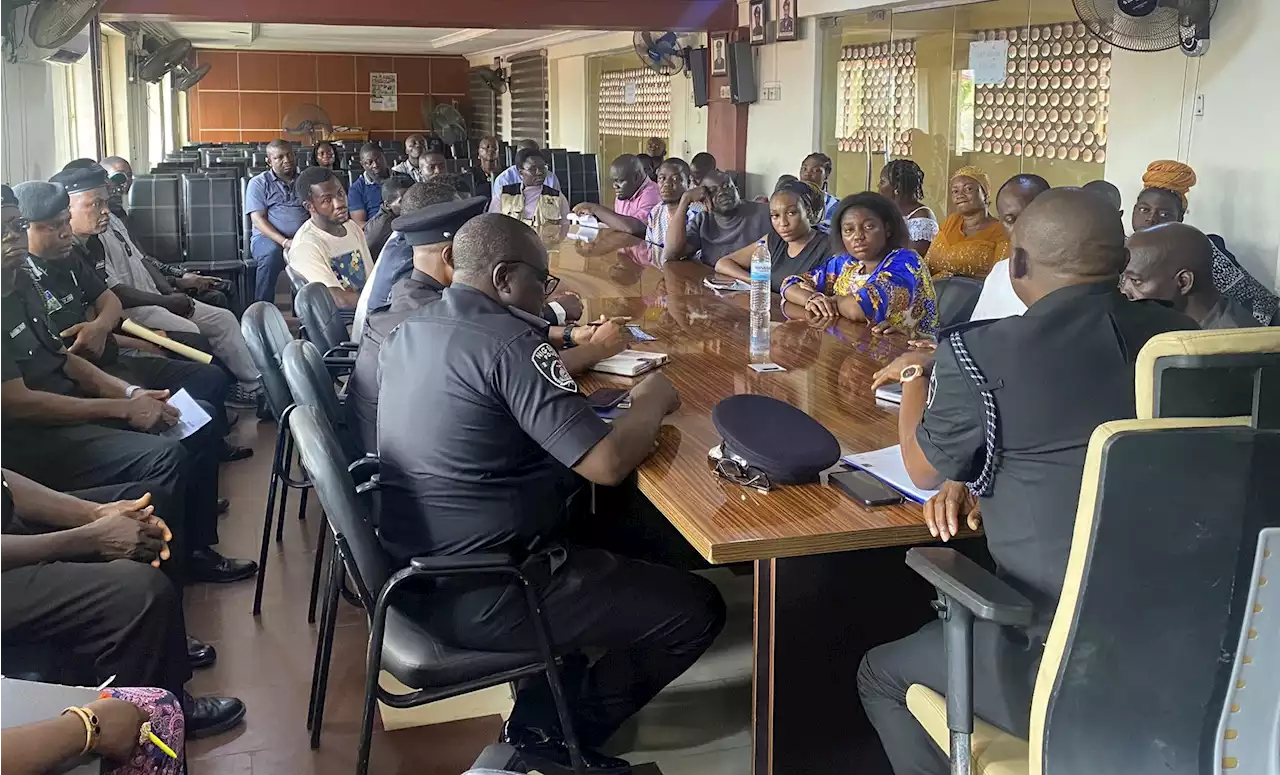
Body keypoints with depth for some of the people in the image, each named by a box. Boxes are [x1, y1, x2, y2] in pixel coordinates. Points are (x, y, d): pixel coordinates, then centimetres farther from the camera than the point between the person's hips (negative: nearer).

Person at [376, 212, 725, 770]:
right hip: (477, 594, -10)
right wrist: (652, 401, -6)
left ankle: (547, 707, 24)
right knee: (697, 609, -1)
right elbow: (608, 464, -24)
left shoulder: (414, 329, 5)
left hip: (417, 567, 10)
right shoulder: (506, 342, -21)